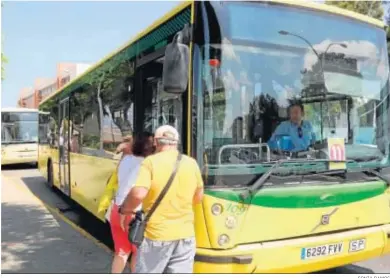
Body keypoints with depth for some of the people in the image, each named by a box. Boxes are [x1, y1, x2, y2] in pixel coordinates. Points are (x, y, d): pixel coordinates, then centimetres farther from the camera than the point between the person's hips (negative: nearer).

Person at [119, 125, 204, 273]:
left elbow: (138, 194, -24)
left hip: (156, 234, -3)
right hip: (185, 235, 4)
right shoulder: (191, 163, 2)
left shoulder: (151, 162, -12)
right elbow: (198, 198, 12)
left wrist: (125, 209, -5)